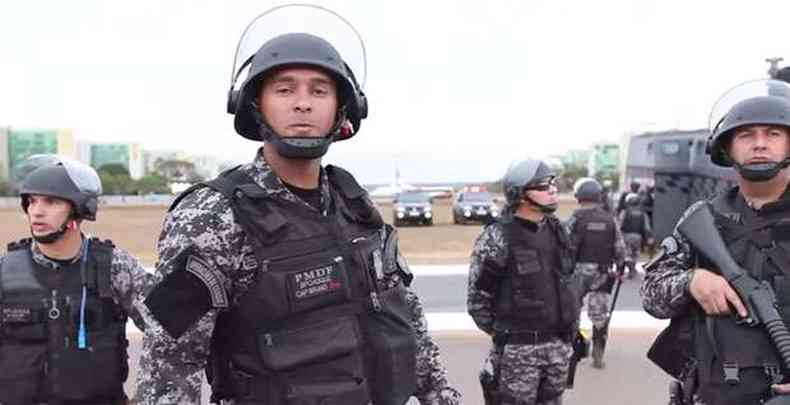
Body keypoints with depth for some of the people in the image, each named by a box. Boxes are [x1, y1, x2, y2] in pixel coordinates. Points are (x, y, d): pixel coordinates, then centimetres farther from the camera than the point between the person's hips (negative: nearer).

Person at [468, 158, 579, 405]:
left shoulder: (556, 230, 6)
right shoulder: (497, 238, -15)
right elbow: (478, 299, -10)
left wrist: (573, 323, 15)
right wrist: (502, 334, -4)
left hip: (559, 344, 6)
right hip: (518, 349, -6)